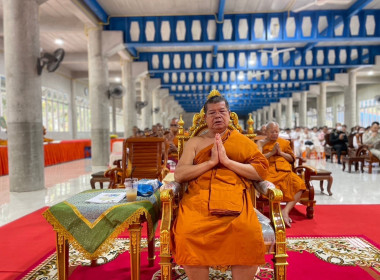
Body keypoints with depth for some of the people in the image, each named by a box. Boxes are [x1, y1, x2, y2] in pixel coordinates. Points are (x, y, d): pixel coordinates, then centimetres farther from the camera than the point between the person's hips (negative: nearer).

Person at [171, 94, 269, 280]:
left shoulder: (242, 140, 16)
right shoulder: (195, 142, 16)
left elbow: (261, 171, 4)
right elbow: (179, 175, 4)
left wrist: (227, 161, -6)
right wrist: (211, 162, -6)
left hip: (234, 198, 0)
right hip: (199, 198, 1)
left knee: (248, 234, -31)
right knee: (188, 234, -29)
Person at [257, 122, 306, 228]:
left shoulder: (285, 142, 25)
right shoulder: (261, 143, 19)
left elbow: (292, 159, 20)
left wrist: (281, 152, 4)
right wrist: (272, 152, -3)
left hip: (285, 171, 3)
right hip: (269, 172, -3)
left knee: (299, 185, -27)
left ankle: (286, 211, -27)